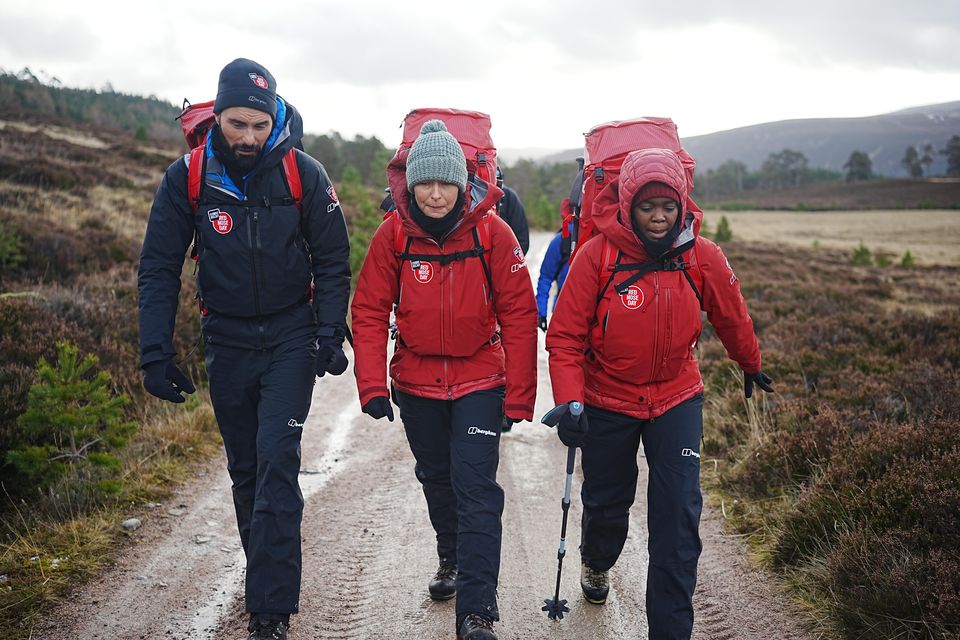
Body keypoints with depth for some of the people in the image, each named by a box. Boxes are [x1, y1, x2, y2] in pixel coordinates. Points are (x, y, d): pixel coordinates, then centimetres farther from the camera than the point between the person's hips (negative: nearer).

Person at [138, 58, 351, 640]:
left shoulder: (305, 175, -11)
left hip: (291, 336, -2)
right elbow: (160, 269, -2)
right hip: (228, 341, 3)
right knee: (245, 469, 11)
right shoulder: (187, 177, -8)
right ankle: (265, 575, 30)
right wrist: (156, 353, -7)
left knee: (276, 465, -13)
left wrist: (330, 333, -10)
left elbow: (333, 262, -1)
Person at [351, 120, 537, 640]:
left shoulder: (491, 231, -15)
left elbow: (518, 316, -11)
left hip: (480, 380, -3)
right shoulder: (393, 234, -10)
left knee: (475, 488, -10)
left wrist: (519, 398, -11)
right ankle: (452, 560, 45)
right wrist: (372, 385, -13)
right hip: (417, 381, 3)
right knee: (437, 479, 20)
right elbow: (370, 312, -5)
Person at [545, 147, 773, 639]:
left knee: (679, 516, -8)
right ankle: (596, 563, 52)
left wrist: (751, 366, 23)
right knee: (606, 504, 16)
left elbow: (731, 319, 8)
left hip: (676, 399, 1)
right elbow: (565, 336, -14)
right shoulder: (597, 254, -17)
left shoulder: (702, 257, -11)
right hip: (607, 403, -1)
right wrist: (569, 401, -24)